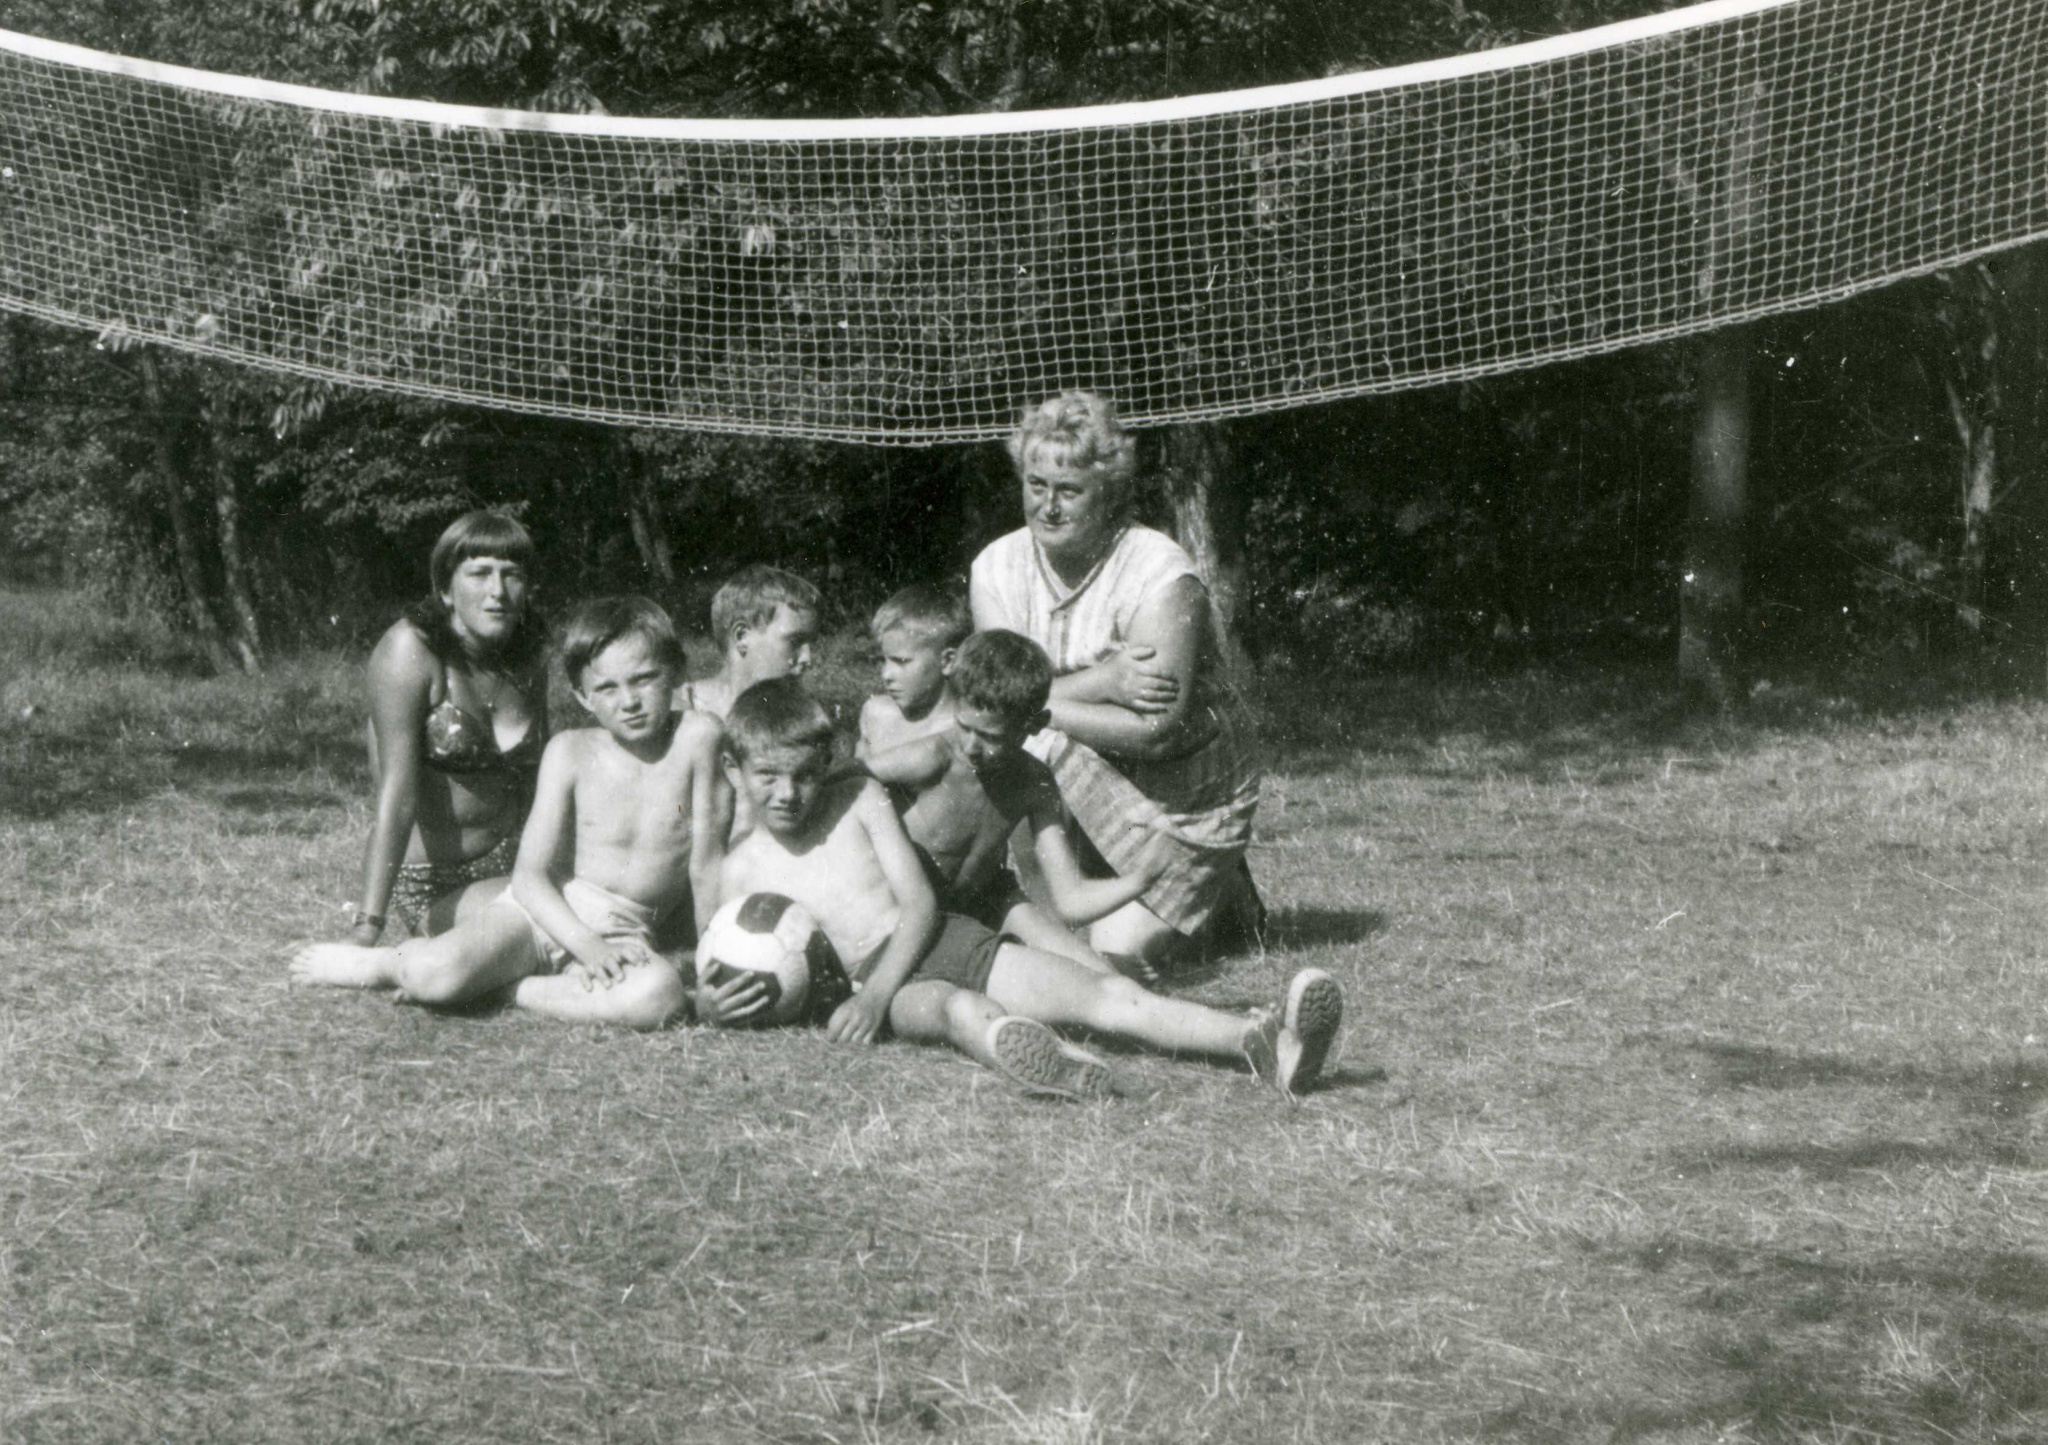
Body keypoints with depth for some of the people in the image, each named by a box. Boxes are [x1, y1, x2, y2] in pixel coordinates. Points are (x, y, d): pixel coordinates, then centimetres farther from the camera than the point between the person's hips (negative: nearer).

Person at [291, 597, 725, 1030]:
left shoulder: (695, 736, -6)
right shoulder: (571, 752, -3)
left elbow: (706, 862, -3)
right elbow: (530, 875, -7)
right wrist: (587, 945, -22)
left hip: (627, 935, 0)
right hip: (545, 912, 0)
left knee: (660, 993, -38)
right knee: (435, 971, -30)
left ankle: (505, 989, -21)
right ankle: (378, 965, 6)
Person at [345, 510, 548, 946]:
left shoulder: (526, 663, 6)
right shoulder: (411, 651, -15)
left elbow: (533, 786, 11)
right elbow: (397, 795, -24)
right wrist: (367, 926, -31)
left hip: (507, 865, 7)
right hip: (426, 881, -7)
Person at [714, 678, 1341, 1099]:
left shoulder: (861, 800, 9)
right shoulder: (741, 868, 8)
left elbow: (920, 902, 2)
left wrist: (876, 992, -11)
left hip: (950, 939, 3)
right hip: (883, 982, -3)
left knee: (1107, 994, -20)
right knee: (956, 1007, -40)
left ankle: (1264, 1042, -39)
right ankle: (1031, 1055, -78)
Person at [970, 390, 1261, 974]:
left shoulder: (1160, 578, -20)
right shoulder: (997, 567, -5)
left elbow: (1156, 730, -28)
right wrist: (1104, 682, -30)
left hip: (1184, 800, -5)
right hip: (1083, 792, 5)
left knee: (1120, 950, -18)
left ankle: (1217, 897, 13)